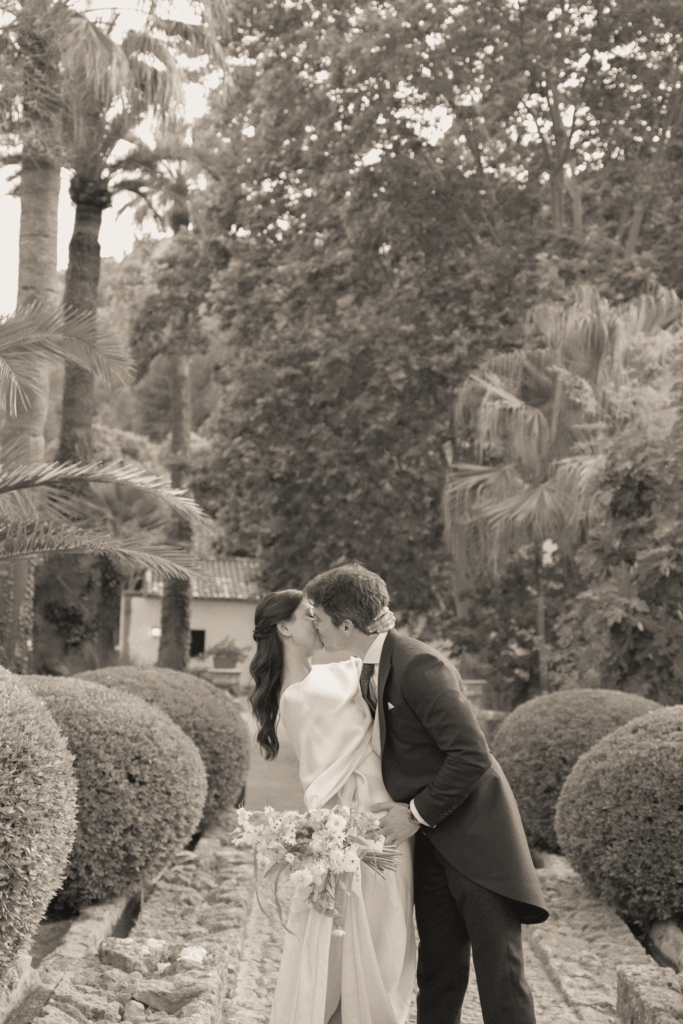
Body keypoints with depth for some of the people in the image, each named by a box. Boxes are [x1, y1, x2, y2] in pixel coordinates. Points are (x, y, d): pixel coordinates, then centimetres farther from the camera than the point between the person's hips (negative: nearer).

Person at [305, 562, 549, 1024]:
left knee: (501, 976, -5)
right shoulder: (372, 670, 9)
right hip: (433, 840, 9)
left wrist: (418, 813, -16)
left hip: (476, 834, -9)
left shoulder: (418, 665, -21)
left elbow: (472, 755, -25)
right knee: (438, 973, 10)